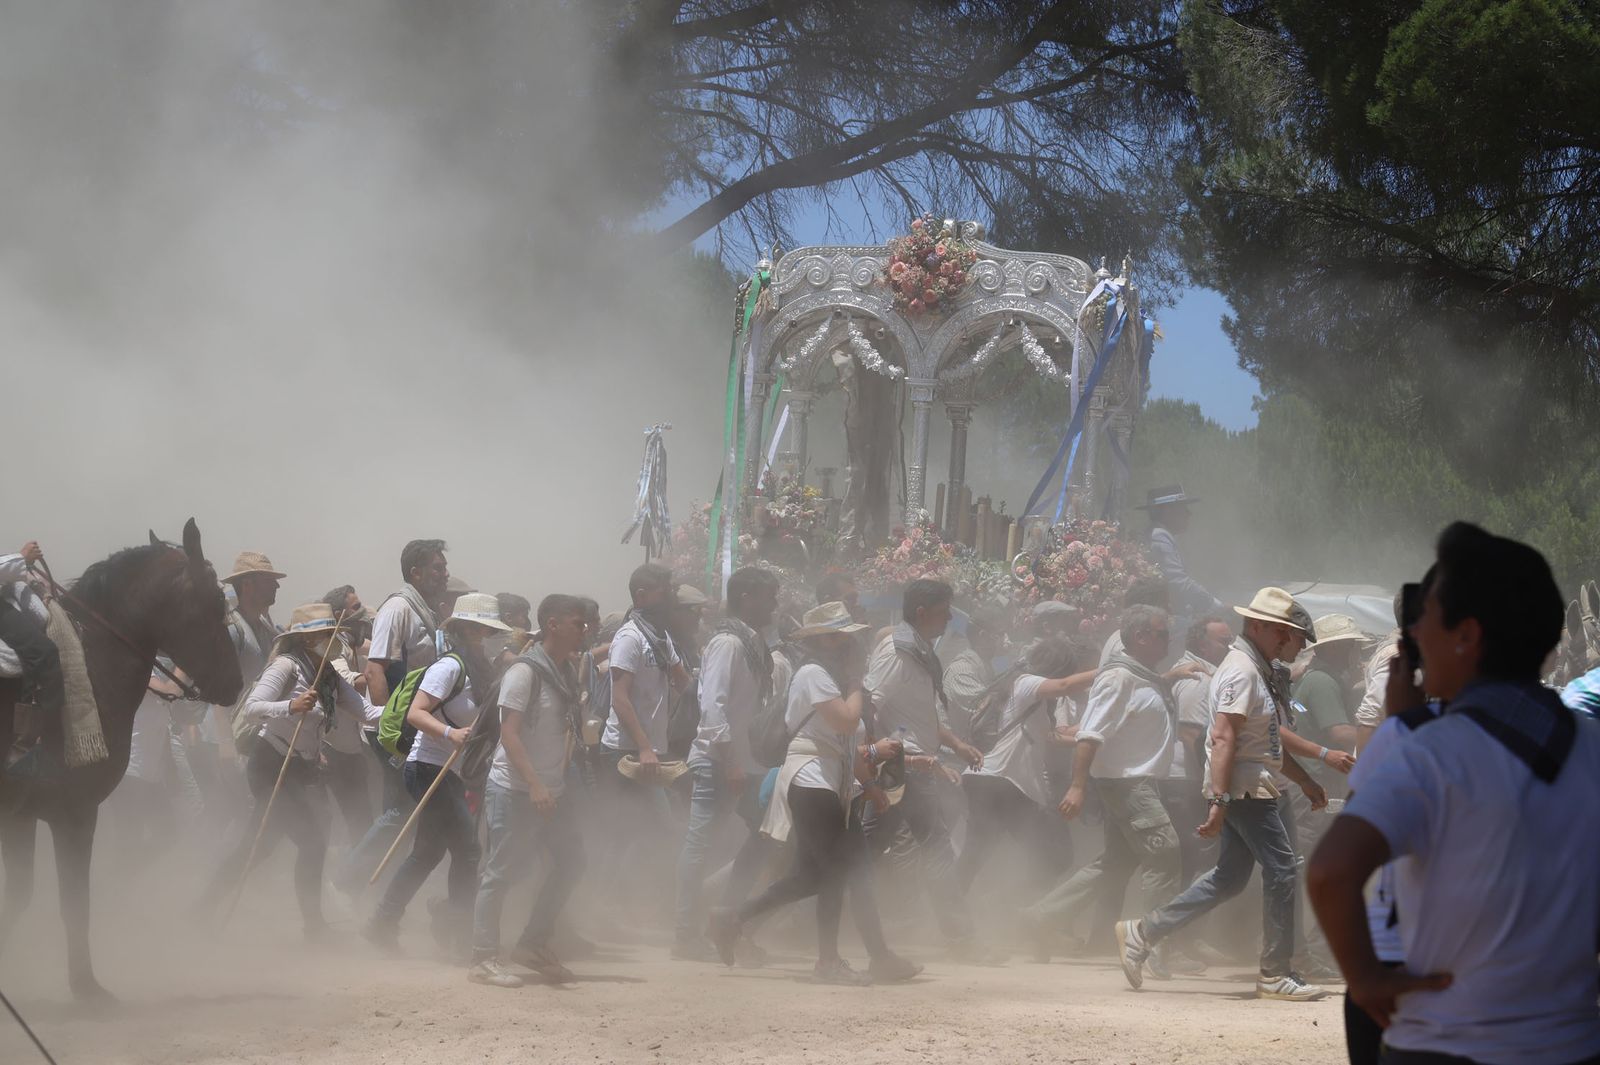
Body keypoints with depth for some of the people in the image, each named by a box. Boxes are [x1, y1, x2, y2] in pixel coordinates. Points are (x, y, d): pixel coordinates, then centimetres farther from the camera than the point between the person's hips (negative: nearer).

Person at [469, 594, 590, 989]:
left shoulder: (567, 670, 10)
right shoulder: (524, 671, -16)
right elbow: (509, 734, -20)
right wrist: (534, 785, -27)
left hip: (551, 790, 9)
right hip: (514, 790, -9)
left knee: (571, 860, 10)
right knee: (502, 872, -4)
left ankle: (534, 945, 21)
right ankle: (484, 959, 3)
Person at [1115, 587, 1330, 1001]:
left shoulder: (1259, 670, 19)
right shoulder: (1241, 670, -14)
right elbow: (1223, 737, -23)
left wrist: (1306, 782, 28)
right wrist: (1219, 800, -29)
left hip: (1253, 788, 11)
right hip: (1244, 788, -11)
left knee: (1229, 878, 12)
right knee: (1281, 870, -8)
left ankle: (1142, 933, 16)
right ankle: (1274, 975, -3)